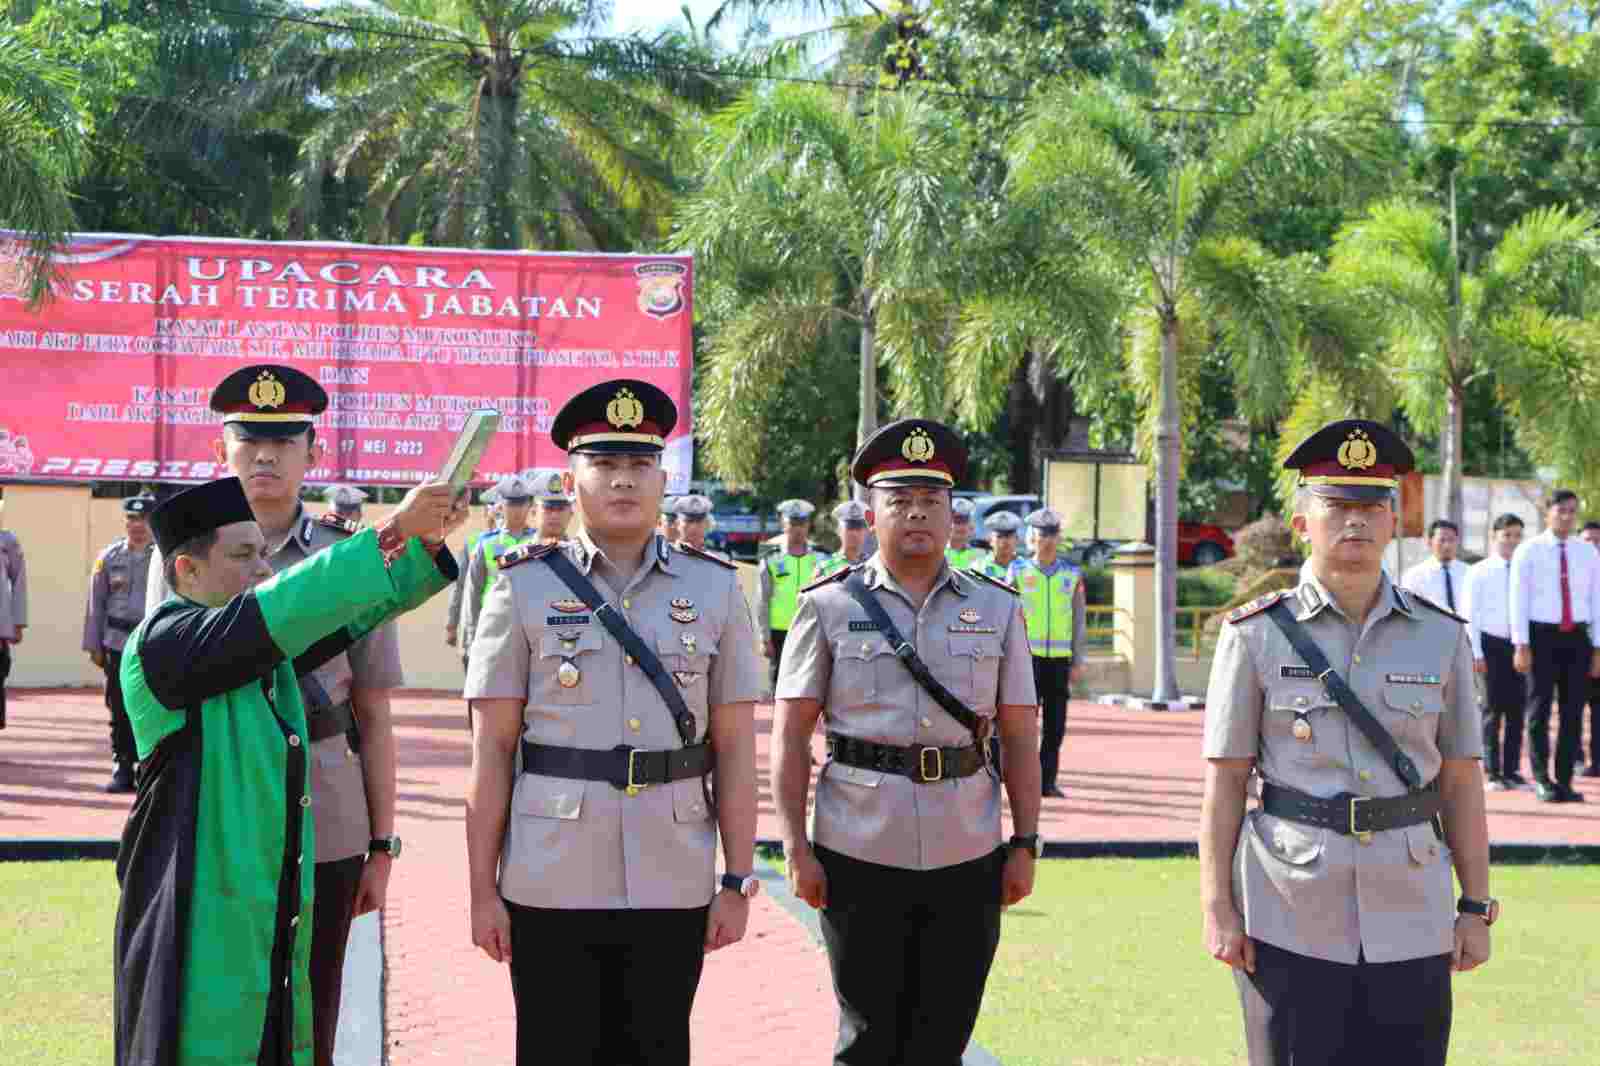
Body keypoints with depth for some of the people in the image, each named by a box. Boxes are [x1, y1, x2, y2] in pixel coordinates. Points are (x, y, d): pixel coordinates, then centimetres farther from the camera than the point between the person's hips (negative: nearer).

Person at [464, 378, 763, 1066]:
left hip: (673, 887, 1)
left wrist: (739, 880, 0)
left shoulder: (715, 589, 5)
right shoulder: (524, 589, 1)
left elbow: (735, 748, 5)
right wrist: (482, 888, -4)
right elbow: (491, 750, 0)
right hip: (550, 886, -1)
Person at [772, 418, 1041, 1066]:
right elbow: (791, 737, 0)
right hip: (859, 858, -2)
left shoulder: (997, 610, 8)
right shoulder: (829, 608, 1)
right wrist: (796, 848, -6)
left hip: (966, 859, 2)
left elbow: (1020, 739, 9)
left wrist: (1025, 844, 4)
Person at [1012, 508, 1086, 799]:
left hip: (1059, 658, 2)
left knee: (1055, 724, 3)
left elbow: (1078, 620, 8)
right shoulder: (1018, 571, 1)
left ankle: (1047, 781, 10)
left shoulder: (1072, 575, 6)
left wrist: (1077, 662, 3)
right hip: (1028, 656, -2)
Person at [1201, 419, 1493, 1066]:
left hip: (1411, 919, 2)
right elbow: (1225, 780, -1)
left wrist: (1476, 908, 4)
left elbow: (1461, 782, 7)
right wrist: (1217, 909, -5)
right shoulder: (1257, 635, -1)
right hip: (1291, 925, -2)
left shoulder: (1441, 637, 5)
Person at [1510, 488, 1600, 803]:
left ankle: (1564, 781, 13)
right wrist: (1522, 645, -11)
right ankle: (1542, 780, 10)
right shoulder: (1528, 551, -1)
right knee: (1539, 710, 2)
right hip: (1542, 635, -3)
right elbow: (1518, 599, -4)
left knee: (1573, 712, 5)